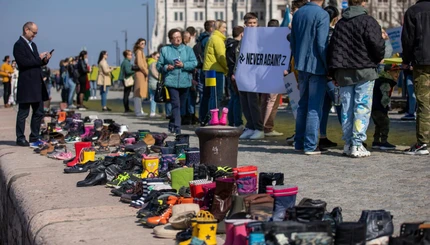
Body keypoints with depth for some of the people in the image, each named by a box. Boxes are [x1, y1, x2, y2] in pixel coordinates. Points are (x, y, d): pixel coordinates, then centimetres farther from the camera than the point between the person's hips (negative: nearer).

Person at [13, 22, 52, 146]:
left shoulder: (33, 45, 19)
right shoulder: (19, 45, -9)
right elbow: (23, 62, -20)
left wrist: (45, 60, 1)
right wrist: (39, 58, -13)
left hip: (37, 84, 9)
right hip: (26, 85, -9)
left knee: (38, 113, 11)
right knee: (23, 113, -1)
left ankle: (34, 137, 19)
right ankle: (20, 139, 5)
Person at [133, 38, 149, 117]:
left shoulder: (141, 52, 21)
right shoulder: (139, 51, -9)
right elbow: (140, 64, -17)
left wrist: (146, 72, 12)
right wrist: (147, 72, -11)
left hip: (142, 74, 10)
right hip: (140, 74, -10)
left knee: (140, 93, 11)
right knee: (139, 93, -10)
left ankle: (139, 111, 15)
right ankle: (138, 111, -10)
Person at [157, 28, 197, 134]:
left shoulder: (188, 49, 10)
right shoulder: (165, 50, 8)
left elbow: (194, 63, 0)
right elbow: (159, 65, 9)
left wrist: (183, 65, -14)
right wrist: (166, 67, -11)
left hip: (185, 82, 3)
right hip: (171, 81, -3)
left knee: (180, 104, 11)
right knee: (176, 104, -14)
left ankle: (172, 125, 29)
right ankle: (177, 128, -16)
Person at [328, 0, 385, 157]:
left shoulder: (340, 23, 12)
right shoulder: (368, 21, -7)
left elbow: (332, 49, 13)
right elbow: (377, 45, -13)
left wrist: (334, 74, 18)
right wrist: (378, 60, 8)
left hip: (343, 72, 5)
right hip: (364, 71, -5)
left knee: (347, 108, 9)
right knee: (362, 107, -3)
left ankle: (348, 144, 11)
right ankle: (357, 145, -7)